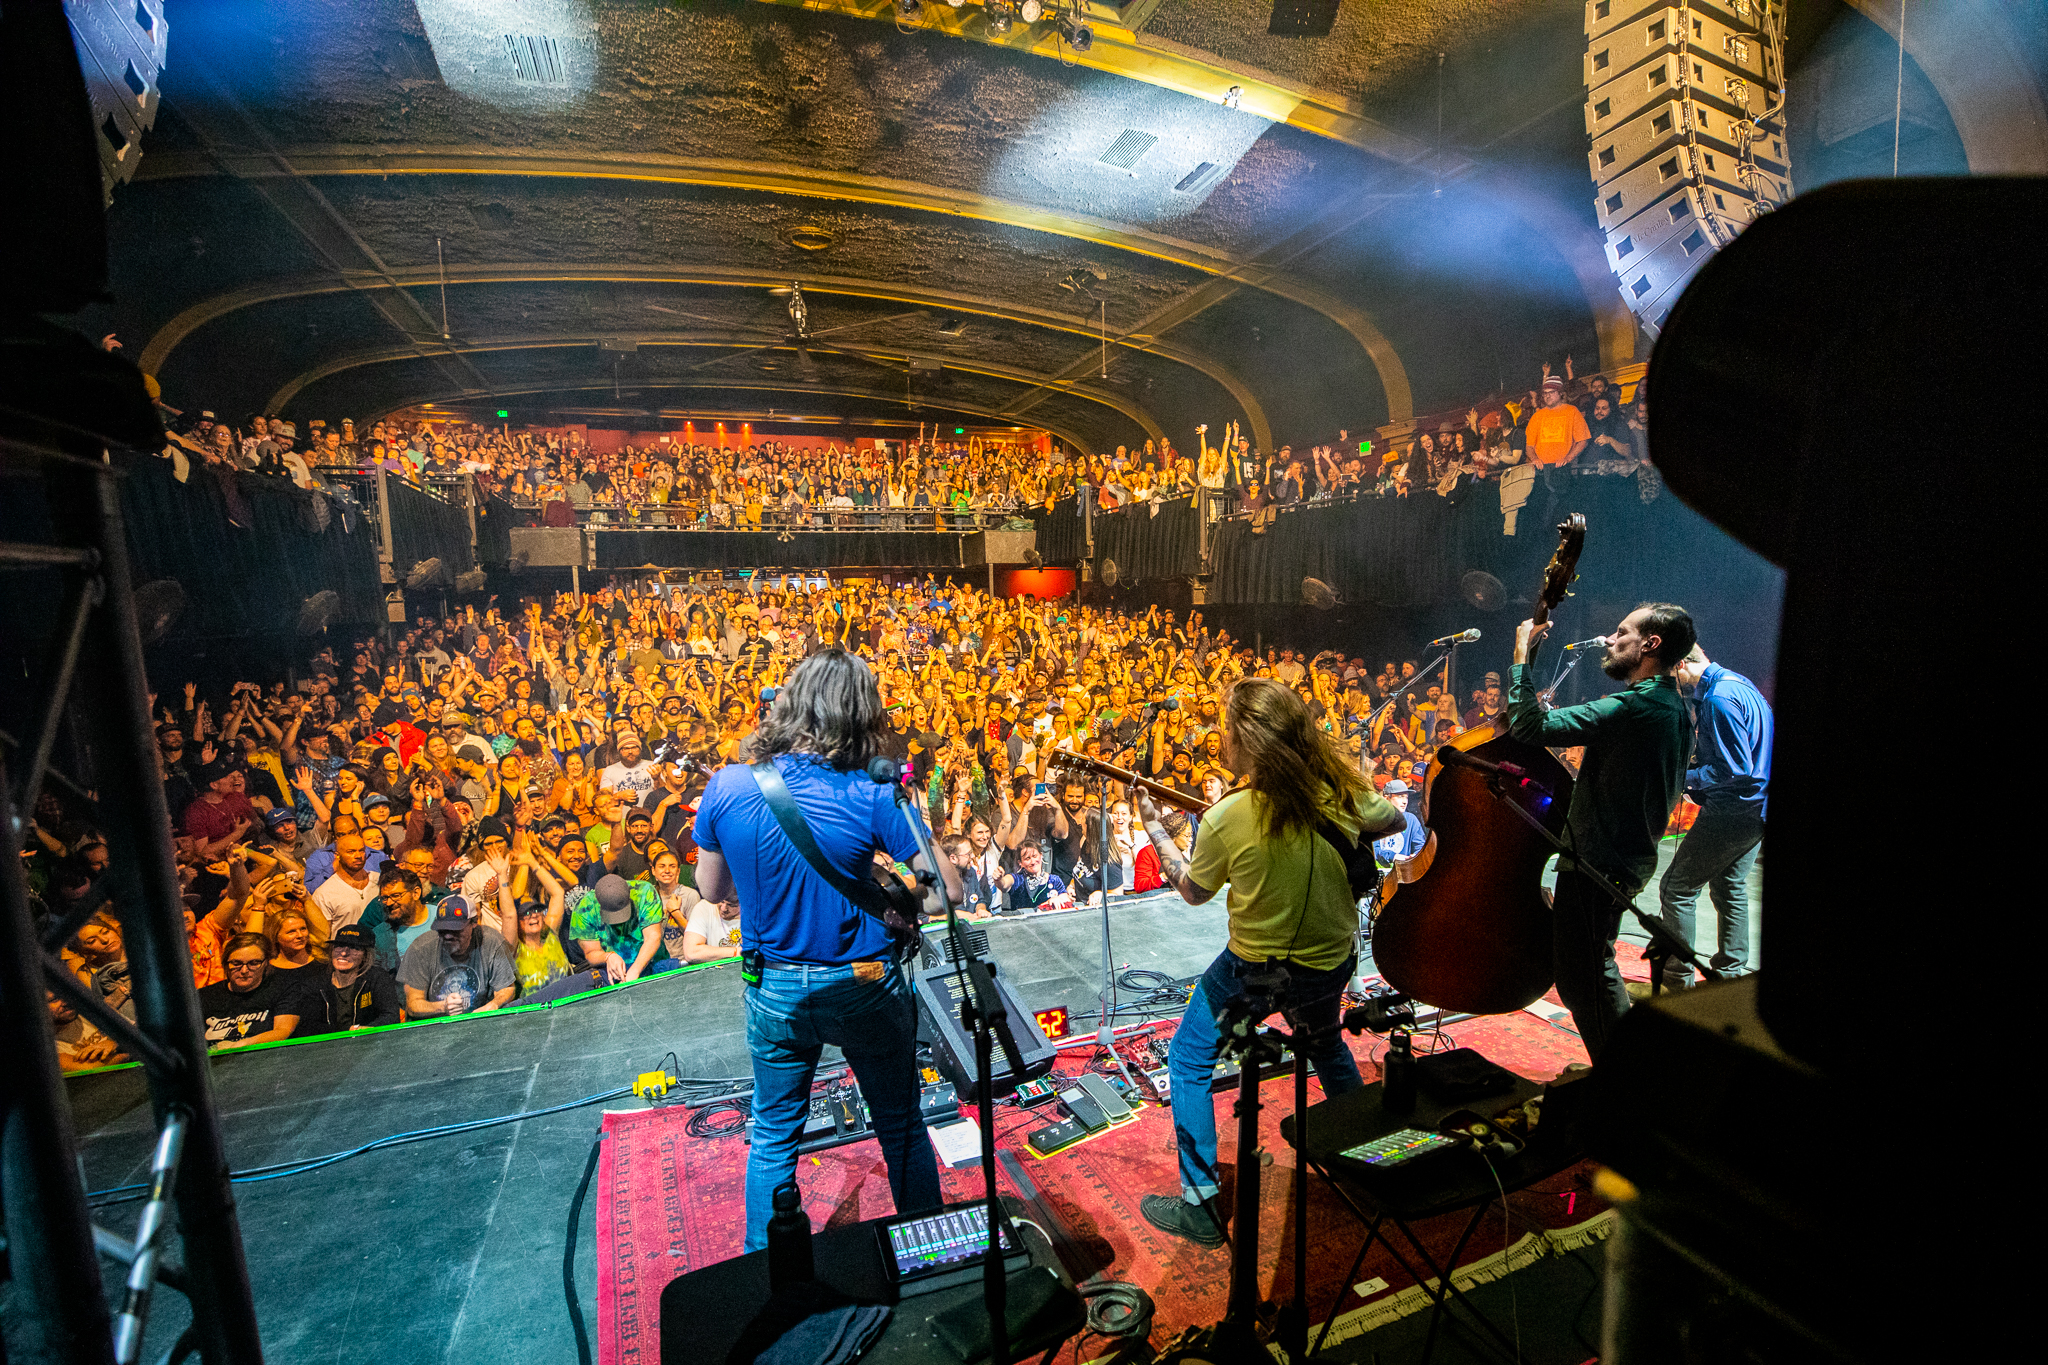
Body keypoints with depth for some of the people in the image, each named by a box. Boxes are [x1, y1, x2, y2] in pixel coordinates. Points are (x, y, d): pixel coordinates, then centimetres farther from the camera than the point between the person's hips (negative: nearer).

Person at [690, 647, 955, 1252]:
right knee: (902, 1129, 20)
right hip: (865, 988, -2)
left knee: (773, 1138, 24)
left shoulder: (725, 788, -13)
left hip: (773, 991, 3)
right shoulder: (871, 797, -22)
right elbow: (950, 889, -17)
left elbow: (712, 890, 2)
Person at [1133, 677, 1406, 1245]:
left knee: (1189, 1062, 15)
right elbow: (1394, 821, 8)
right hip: (1334, 962, 5)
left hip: (1257, 968, -5)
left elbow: (1192, 891, -9)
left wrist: (1153, 826, 2)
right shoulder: (1343, 789, -15)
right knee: (1324, 1040, 36)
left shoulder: (1227, 818, -28)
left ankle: (1200, 1204, 18)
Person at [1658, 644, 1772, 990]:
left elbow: (1736, 769, -25)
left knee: (1675, 889, -3)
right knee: (1730, 890, 20)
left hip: (1733, 811, -10)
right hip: (1756, 808, 10)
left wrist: (1685, 777, -13)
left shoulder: (1719, 698, -22)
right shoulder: (1738, 683, 11)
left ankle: (1676, 981, 4)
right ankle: (1731, 972, 30)